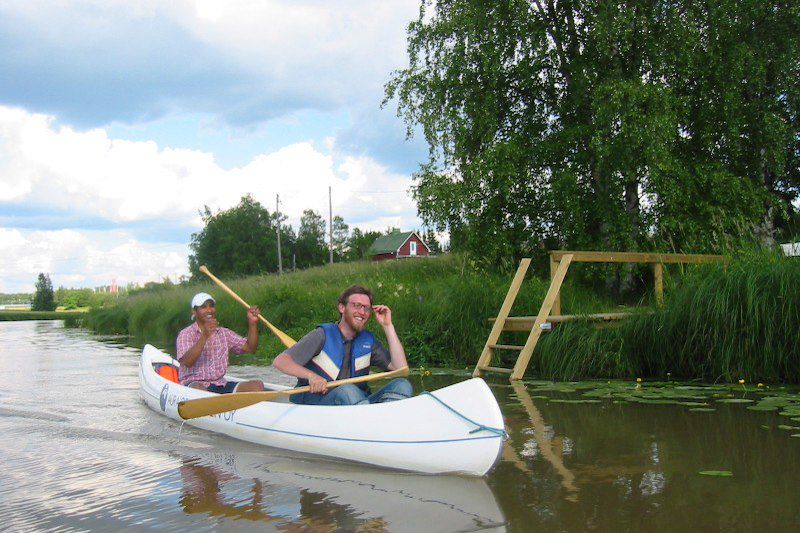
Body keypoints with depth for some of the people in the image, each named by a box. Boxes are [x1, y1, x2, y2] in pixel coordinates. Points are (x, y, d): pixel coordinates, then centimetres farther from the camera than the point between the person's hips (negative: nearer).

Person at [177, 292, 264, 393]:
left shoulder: (224, 333, 17)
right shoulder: (186, 334, 0)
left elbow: (249, 348, 11)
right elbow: (187, 362, -18)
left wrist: (253, 323, -4)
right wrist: (205, 336, -29)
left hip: (221, 384, 5)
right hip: (194, 383, -5)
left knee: (258, 385, -17)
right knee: (198, 389, -41)